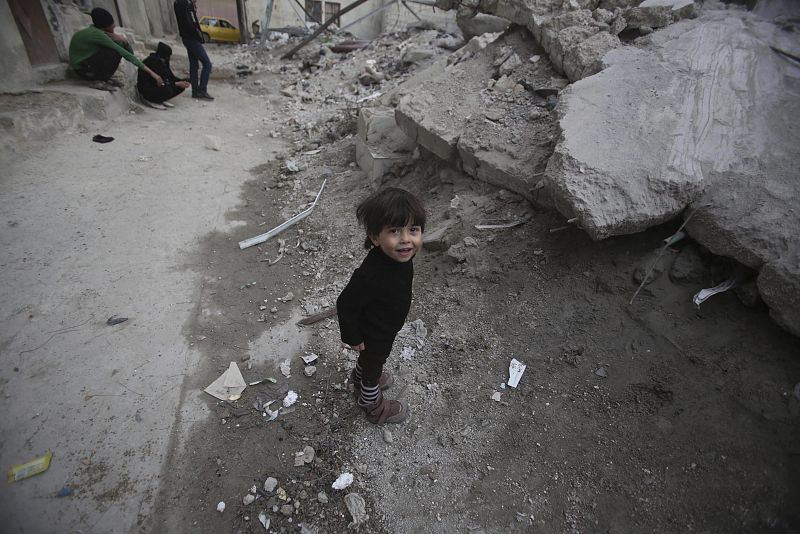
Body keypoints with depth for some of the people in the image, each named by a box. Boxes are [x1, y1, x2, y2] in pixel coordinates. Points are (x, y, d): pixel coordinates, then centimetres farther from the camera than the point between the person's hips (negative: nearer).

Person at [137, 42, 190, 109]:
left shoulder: (162, 61, 4)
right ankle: (148, 99, -9)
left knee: (181, 87, -3)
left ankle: (161, 100, 3)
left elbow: (171, 76, 8)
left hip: (157, 85, 9)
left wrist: (182, 81, -11)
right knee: (168, 90, -35)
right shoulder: (152, 61, -22)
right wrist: (177, 84, -25)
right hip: (146, 88, -9)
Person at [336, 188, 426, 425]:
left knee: (370, 359, 35)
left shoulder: (401, 256, -20)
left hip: (386, 328, 7)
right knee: (373, 368, 23)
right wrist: (351, 337, -17)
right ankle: (374, 407, 52)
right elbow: (345, 305, -30)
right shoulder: (370, 275, -45)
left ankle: (359, 379, 65)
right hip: (373, 336, -6)